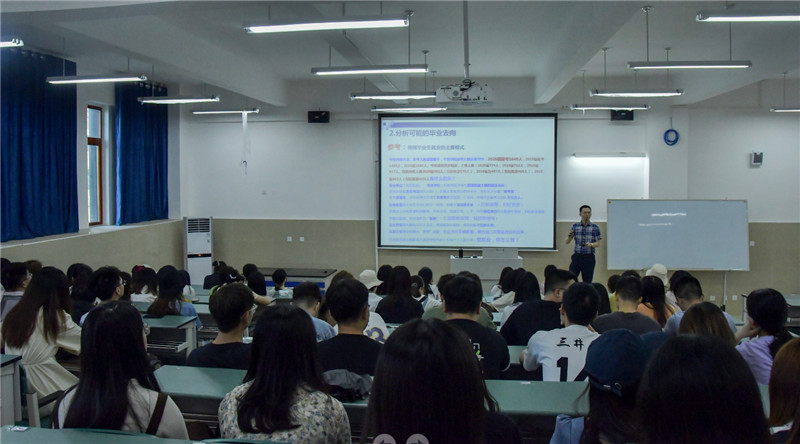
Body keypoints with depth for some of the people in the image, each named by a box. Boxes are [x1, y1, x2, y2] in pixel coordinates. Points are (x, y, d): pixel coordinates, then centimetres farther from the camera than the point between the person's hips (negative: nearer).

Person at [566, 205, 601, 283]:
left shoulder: (595, 227, 3)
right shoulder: (575, 226, 6)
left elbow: (598, 244, 1)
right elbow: (567, 242, 5)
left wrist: (591, 244, -21)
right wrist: (570, 236, -18)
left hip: (589, 258, -1)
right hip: (577, 257, 1)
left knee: (587, 282, 2)